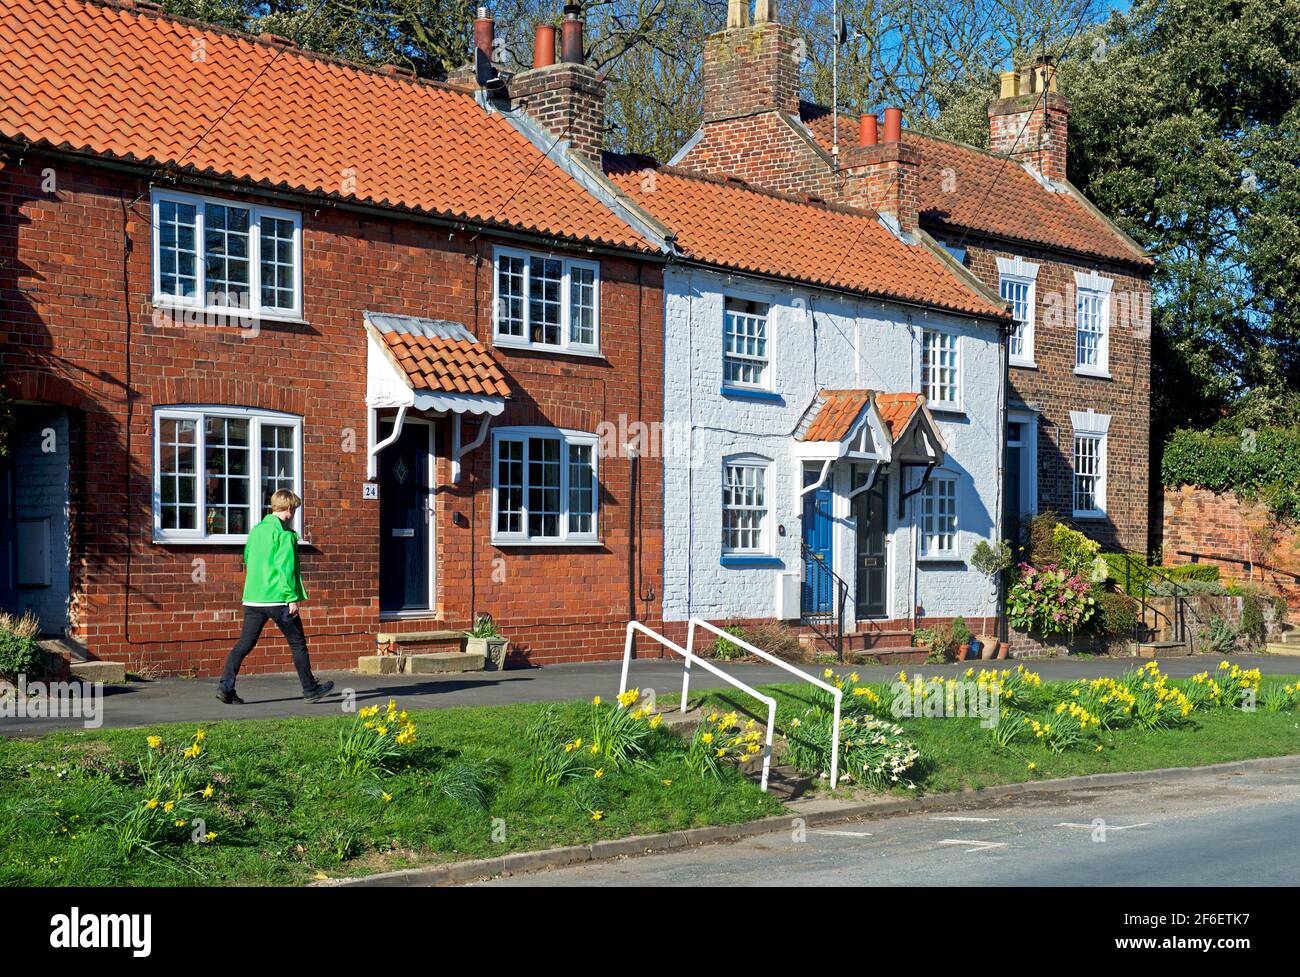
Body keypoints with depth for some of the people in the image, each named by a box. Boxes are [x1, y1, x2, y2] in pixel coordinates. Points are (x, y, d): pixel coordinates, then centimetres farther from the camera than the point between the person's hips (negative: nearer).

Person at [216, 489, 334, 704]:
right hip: (278, 599, -6)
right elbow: (286, 567, -16)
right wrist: (293, 598, -15)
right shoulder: (284, 533, -10)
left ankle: (225, 686, -7)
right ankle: (310, 690, 14)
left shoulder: (256, 530, 13)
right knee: (298, 643, 6)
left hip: (252, 598, 6)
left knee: (244, 644, 5)